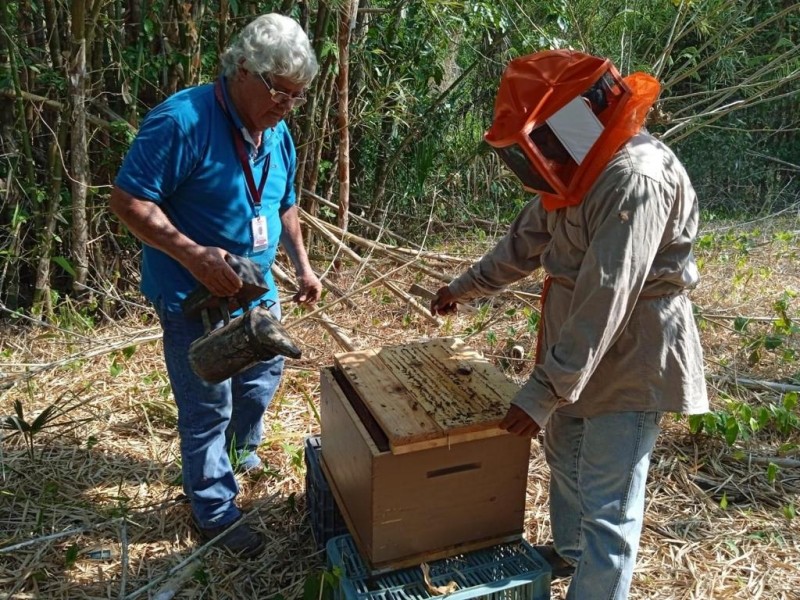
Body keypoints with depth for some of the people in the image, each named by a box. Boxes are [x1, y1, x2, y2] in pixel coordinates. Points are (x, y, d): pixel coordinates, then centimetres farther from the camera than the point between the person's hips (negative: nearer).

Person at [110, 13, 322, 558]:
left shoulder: (279, 134, 3)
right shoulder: (182, 121, -22)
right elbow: (128, 200, -23)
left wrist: (303, 265, 10)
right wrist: (193, 255, -32)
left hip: (257, 290, 8)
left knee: (263, 379, 23)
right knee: (208, 408, 4)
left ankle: (239, 452, 51)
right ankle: (216, 513, 24)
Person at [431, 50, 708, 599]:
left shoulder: (638, 179, -28)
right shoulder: (583, 164, 3)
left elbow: (606, 299, -32)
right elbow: (529, 237, 16)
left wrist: (543, 392, -31)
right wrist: (466, 286, 25)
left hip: (630, 361, -10)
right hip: (579, 351, 10)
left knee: (607, 505, 0)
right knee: (565, 457, 26)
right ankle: (569, 551, 50)